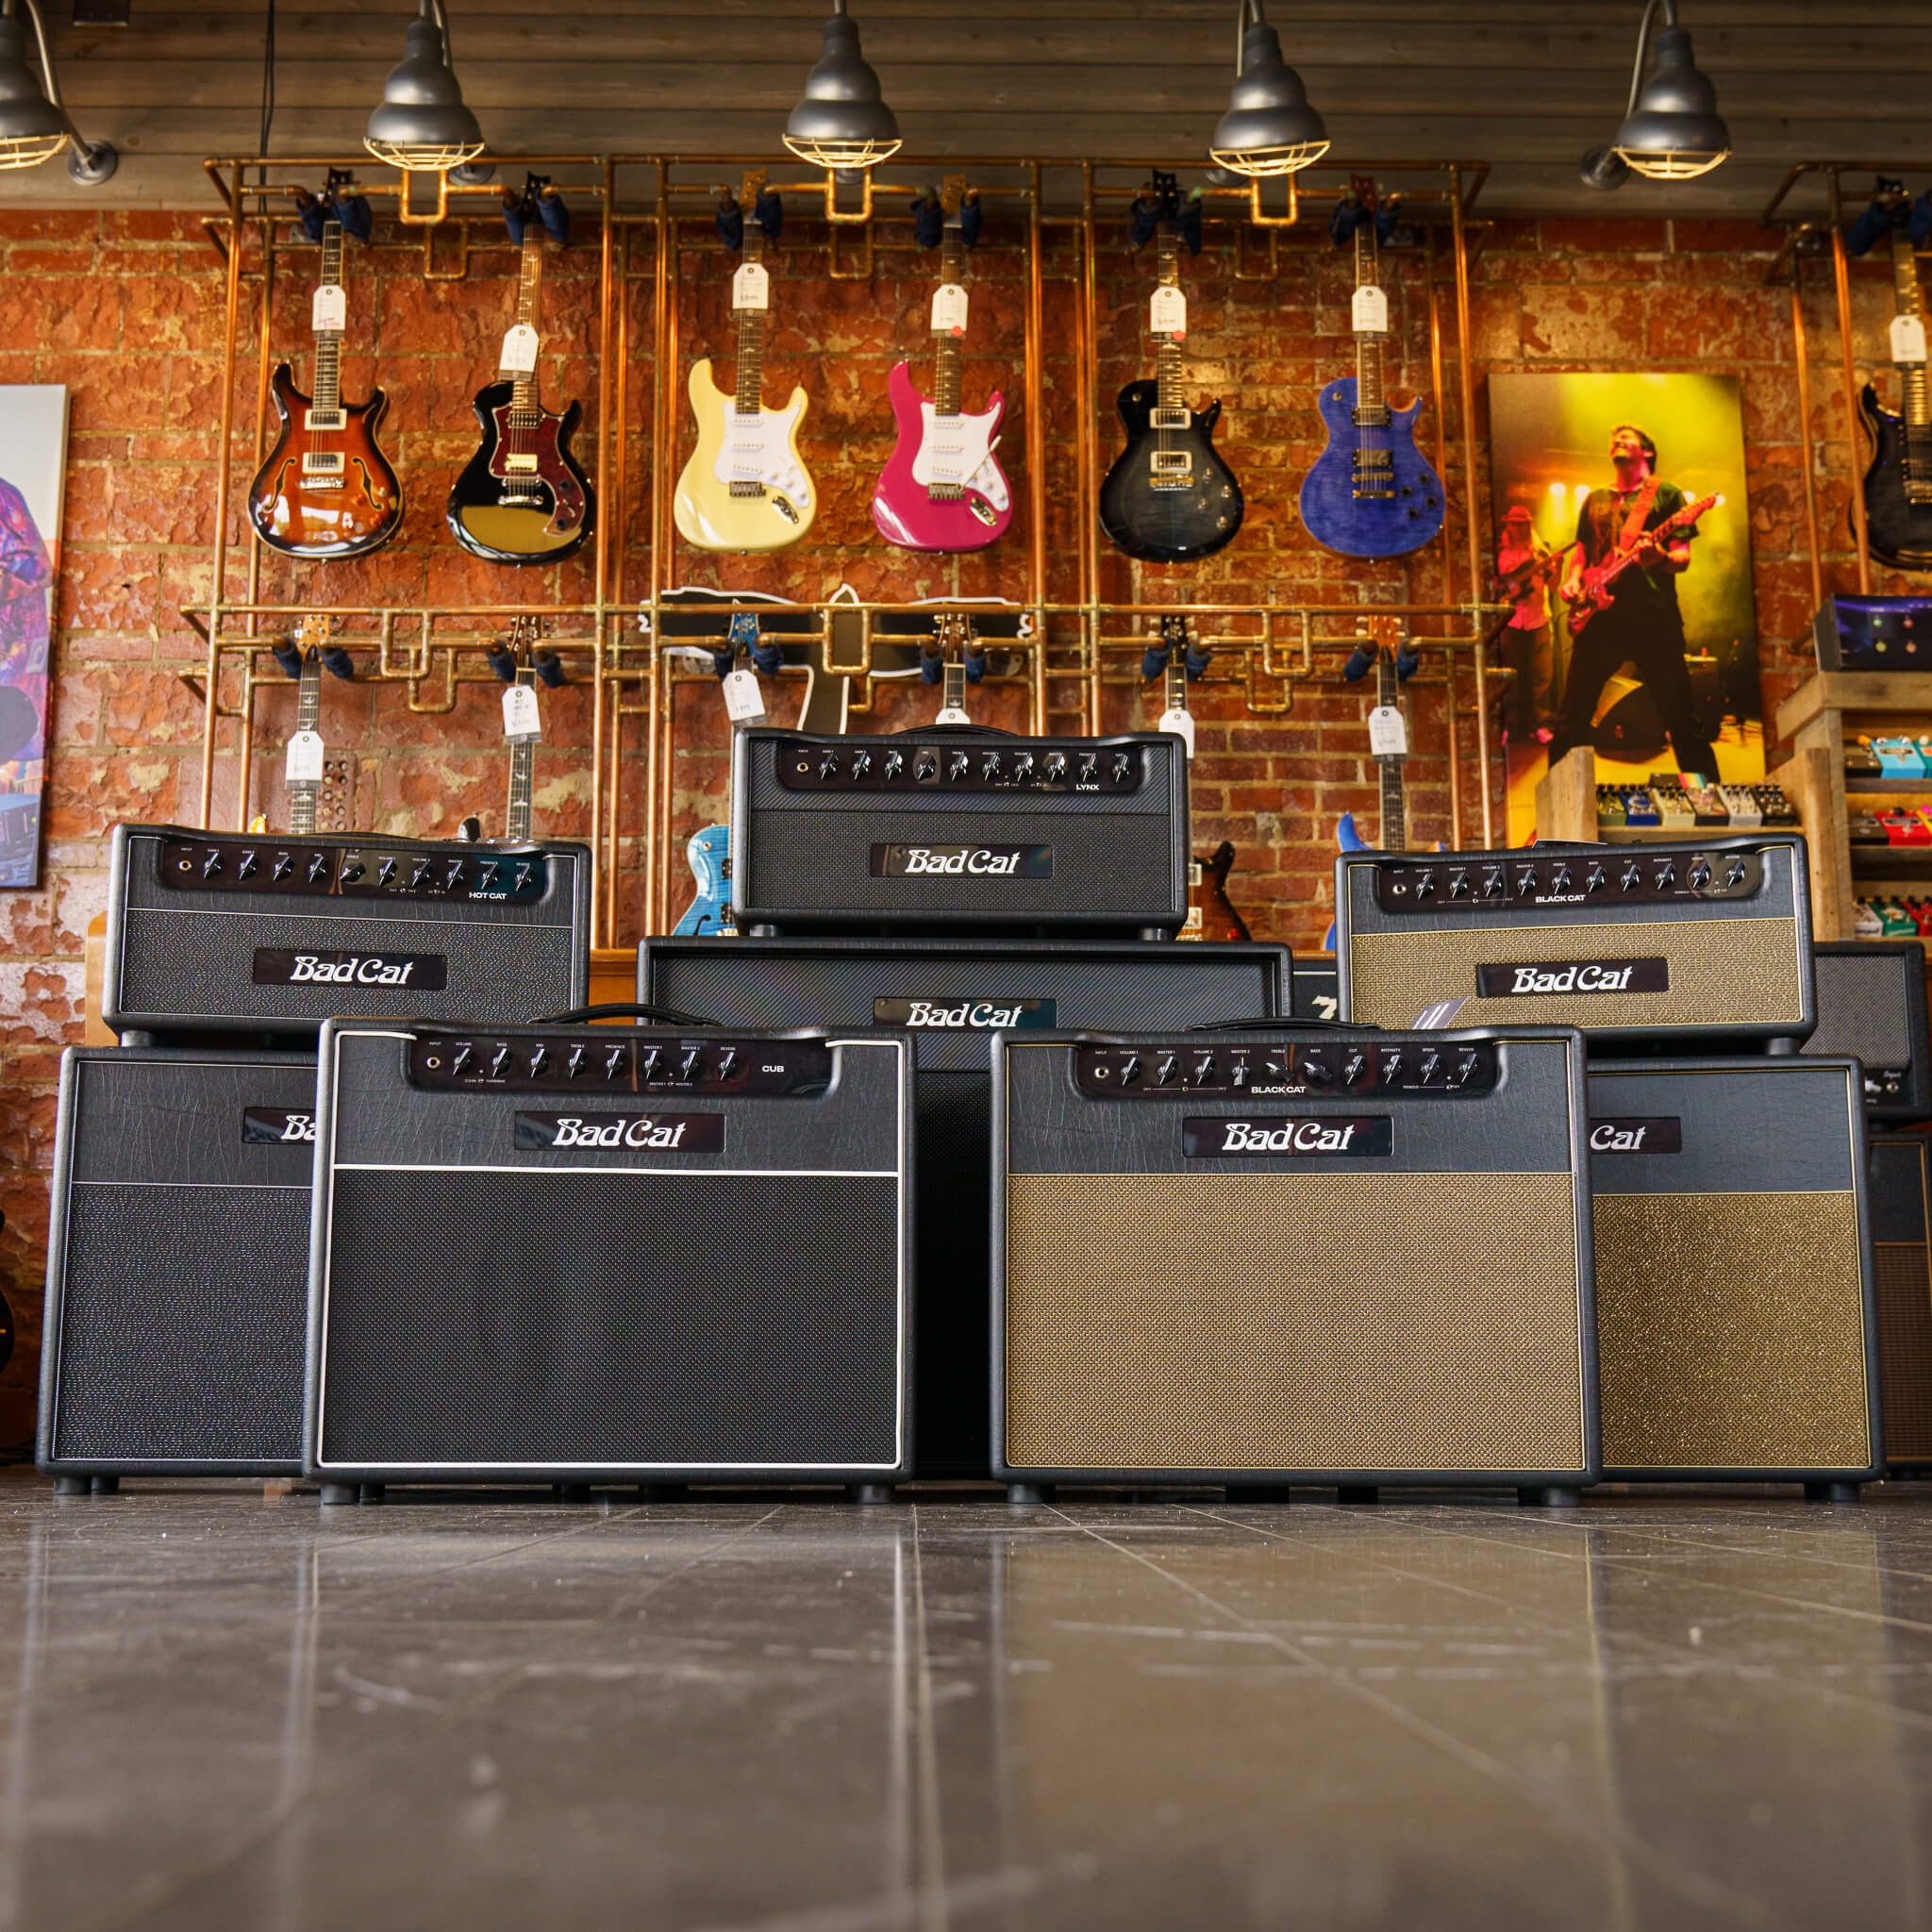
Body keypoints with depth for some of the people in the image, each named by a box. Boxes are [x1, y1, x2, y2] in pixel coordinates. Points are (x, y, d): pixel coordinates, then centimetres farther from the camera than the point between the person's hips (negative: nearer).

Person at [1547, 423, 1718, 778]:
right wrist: (1572, 580, 3)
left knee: (1681, 718, -6)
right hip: (1599, 616, 4)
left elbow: (1683, 559, 2)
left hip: (1653, 618, -4)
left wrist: (1659, 557, -21)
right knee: (1572, 718, 0)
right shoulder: (1595, 500, 23)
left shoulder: (1666, 494, 9)